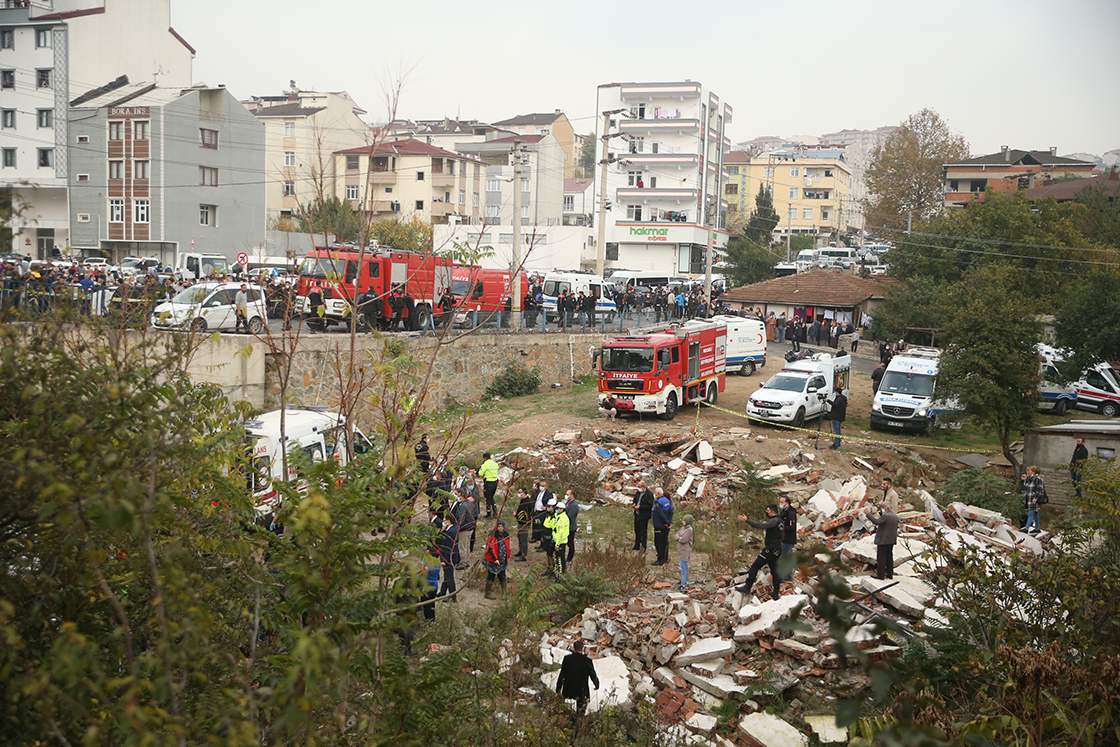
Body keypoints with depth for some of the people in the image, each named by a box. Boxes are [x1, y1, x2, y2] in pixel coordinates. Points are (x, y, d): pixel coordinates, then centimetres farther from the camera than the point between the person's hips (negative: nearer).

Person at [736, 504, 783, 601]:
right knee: (774, 570, 16)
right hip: (776, 550, 10)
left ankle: (747, 588, -12)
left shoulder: (774, 521, -15)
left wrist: (747, 520, -28)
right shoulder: (780, 520, 15)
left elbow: (760, 526, -28)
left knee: (755, 566, -9)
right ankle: (776, 593, 20)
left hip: (770, 549, -10)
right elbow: (783, 534, 26)